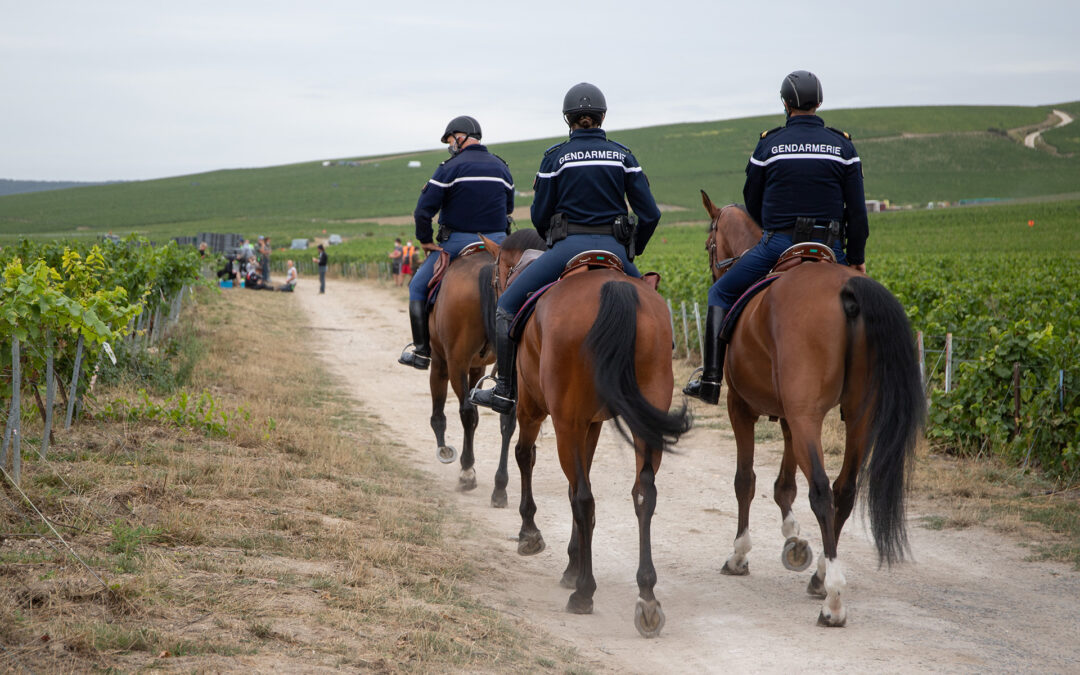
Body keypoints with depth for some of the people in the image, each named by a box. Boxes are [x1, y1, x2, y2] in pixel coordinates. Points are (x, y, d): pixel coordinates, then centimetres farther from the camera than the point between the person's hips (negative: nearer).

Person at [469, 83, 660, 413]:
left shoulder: (556, 156, -1)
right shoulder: (622, 155, 5)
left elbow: (539, 216, 2)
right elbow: (650, 214, 1)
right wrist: (633, 251, 17)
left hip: (569, 248, -3)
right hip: (614, 250, 3)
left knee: (507, 307, 8)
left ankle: (504, 391, 2)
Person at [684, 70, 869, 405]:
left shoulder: (769, 144, 0)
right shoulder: (842, 145, 2)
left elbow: (752, 202, 10)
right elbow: (857, 209, 0)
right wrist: (857, 258, 7)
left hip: (777, 243, -1)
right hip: (828, 248, 1)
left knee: (721, 293, 14)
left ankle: (711, 378, 2)